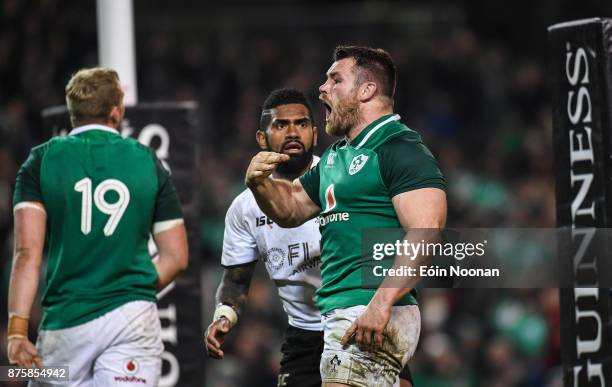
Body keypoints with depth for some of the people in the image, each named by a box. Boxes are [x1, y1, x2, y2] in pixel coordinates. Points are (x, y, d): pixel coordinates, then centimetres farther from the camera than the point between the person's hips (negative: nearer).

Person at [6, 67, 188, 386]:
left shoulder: (42, 161, 2)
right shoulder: (148, 162, 7)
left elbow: (27, 252, -7)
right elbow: (176, 258, 7)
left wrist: (17, 328, -10)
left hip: (64, 321, -1)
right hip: (133, 322, 1)